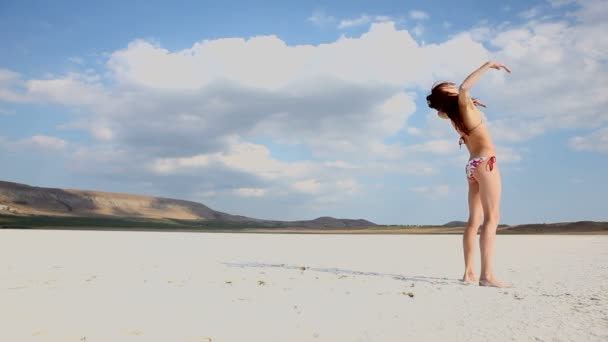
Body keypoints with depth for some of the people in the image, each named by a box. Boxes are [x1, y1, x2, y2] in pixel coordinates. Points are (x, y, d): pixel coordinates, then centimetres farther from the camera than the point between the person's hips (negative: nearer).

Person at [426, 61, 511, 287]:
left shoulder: (451, 114, 11)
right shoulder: (464, 106, -8)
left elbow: (440, 111, 36)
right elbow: (464, 87, -31)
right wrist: (488, 65, -23)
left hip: (473, 166, 8)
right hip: (485, 161, -8)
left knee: (475, 220, 7)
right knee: (491, 218, -12)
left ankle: (469, 272, 6)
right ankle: (487, 275, -19)